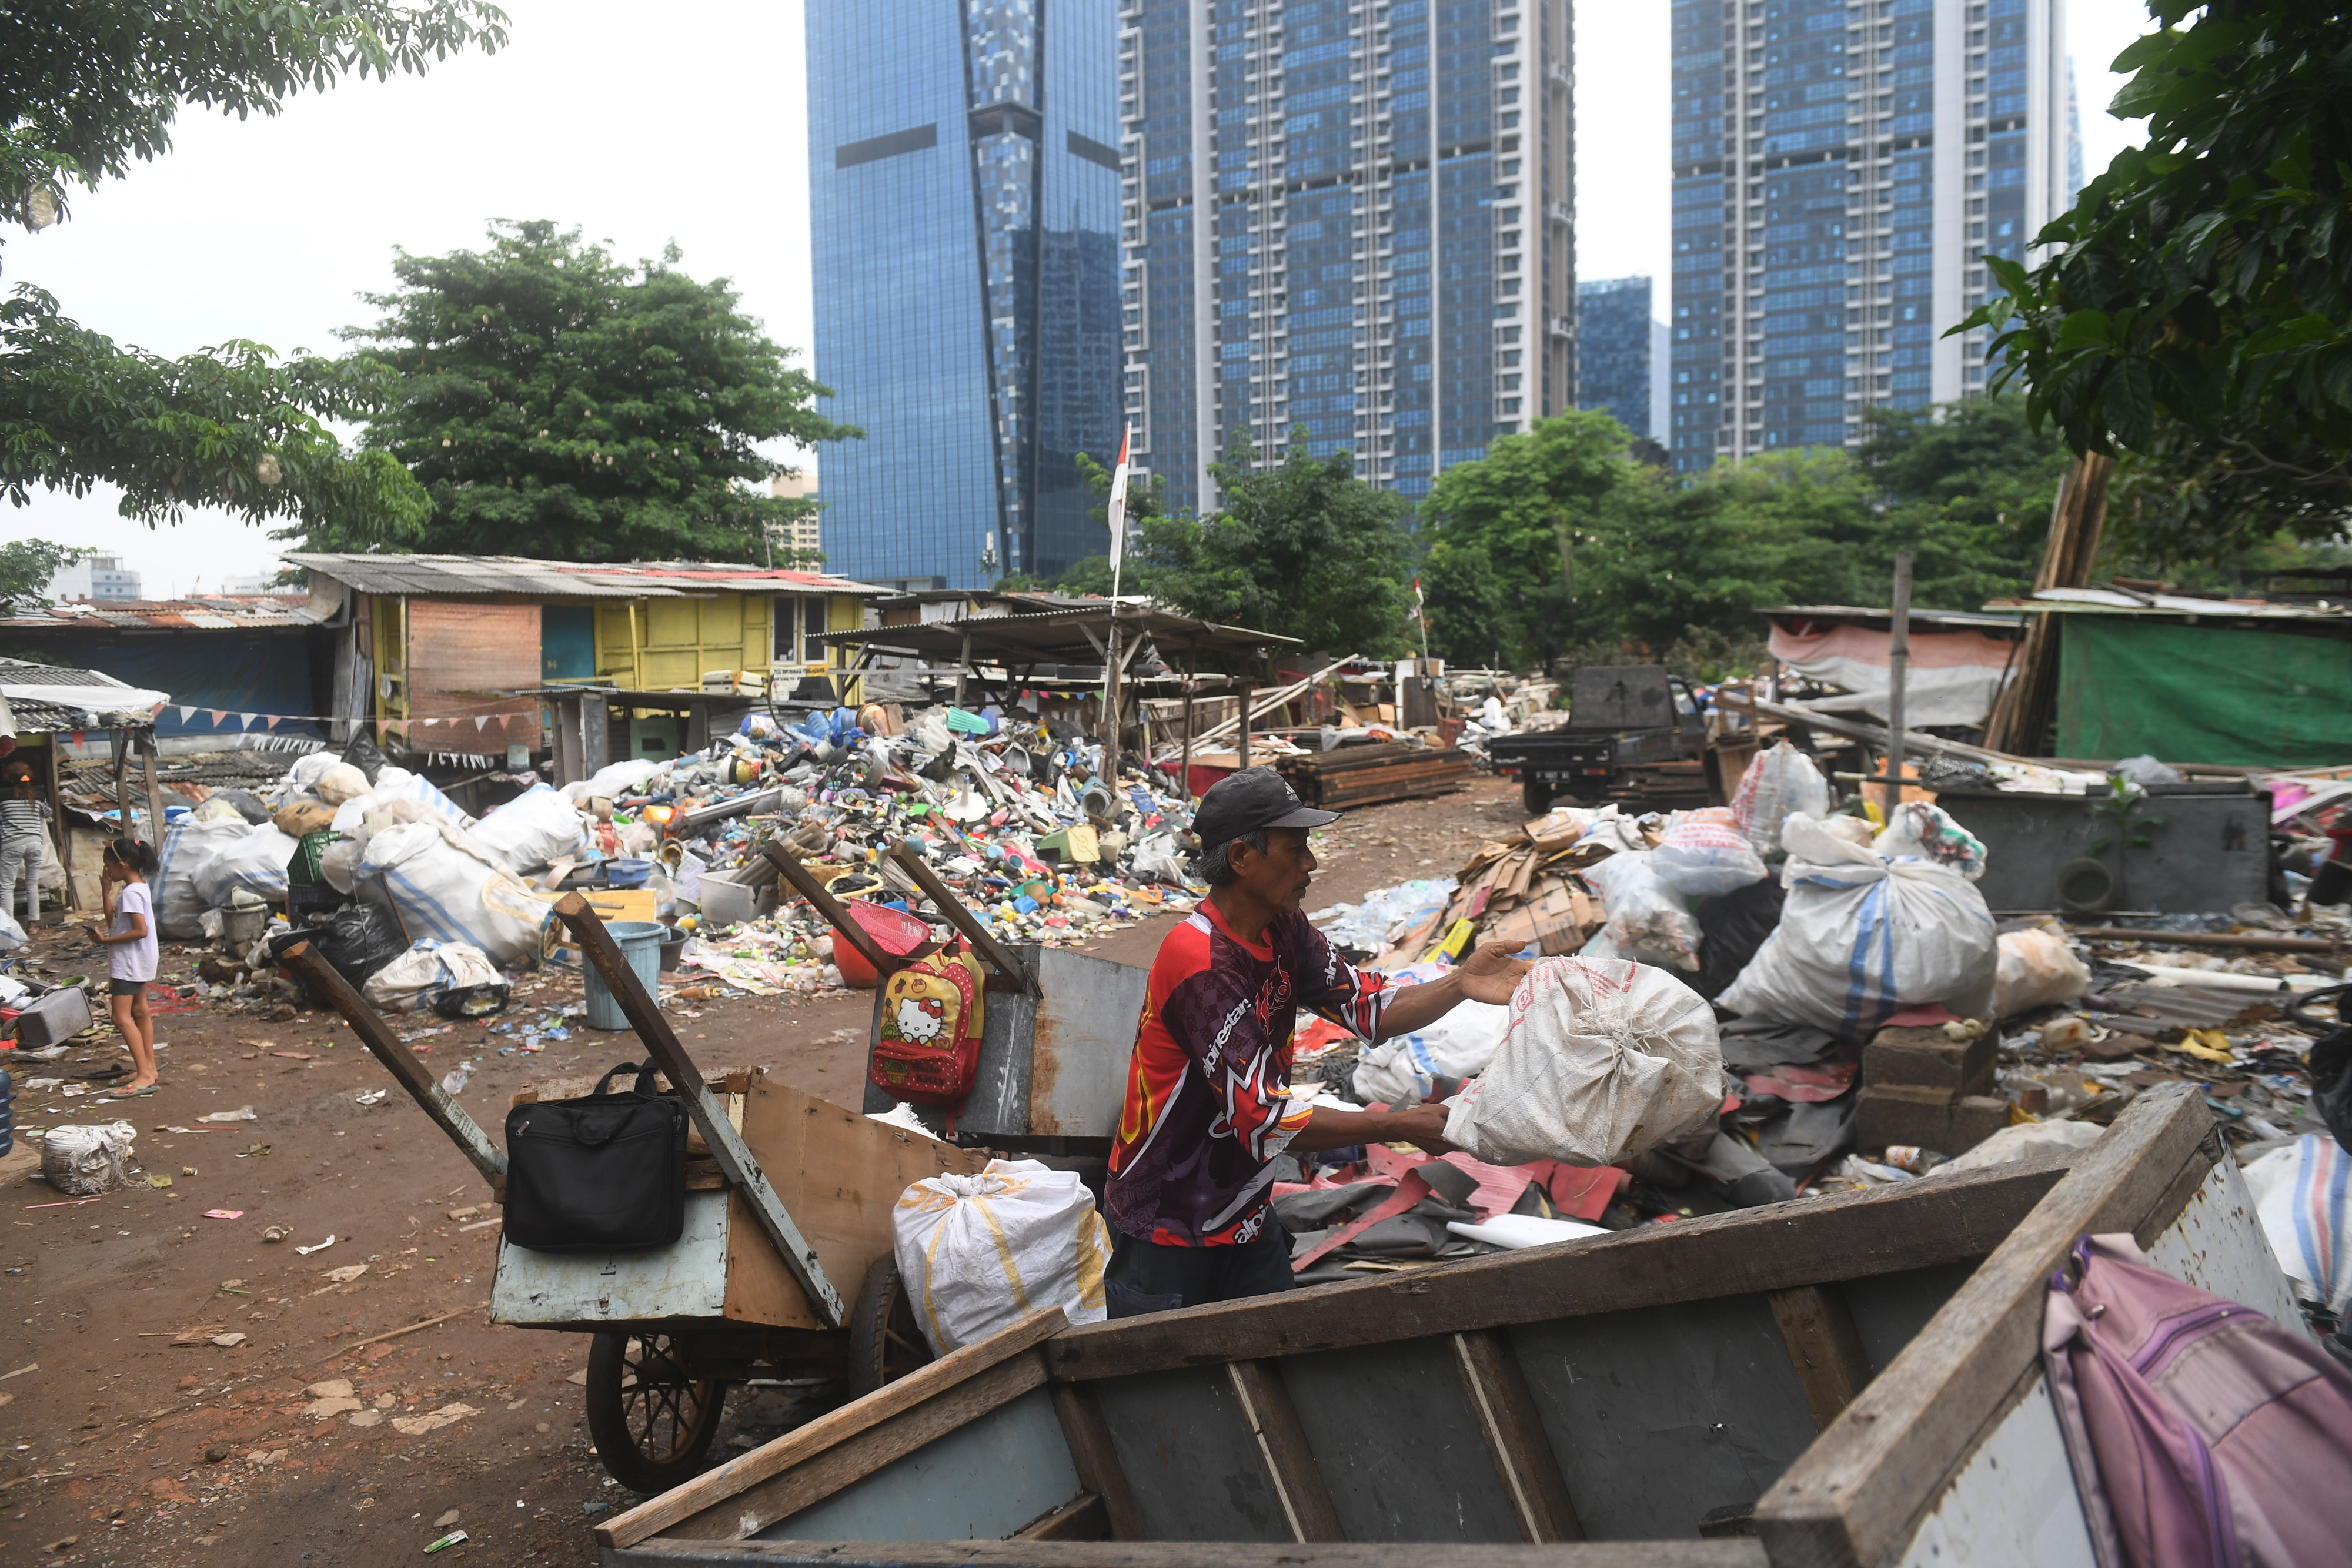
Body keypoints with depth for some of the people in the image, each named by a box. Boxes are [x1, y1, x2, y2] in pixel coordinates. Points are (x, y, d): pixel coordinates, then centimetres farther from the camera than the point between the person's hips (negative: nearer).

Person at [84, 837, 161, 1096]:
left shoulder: (130, 893, -20)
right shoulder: (141, 888, 10)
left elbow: (141, 930, -26)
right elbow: (114, 918, 19)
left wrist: (105, 940, -21)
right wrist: (106, 891, 12)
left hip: (129, 962, -11)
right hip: (140, 961, 11)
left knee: (122, 1017, -11)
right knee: (139, 1012, 18)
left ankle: (144, 1076, -15)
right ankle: (149, 1068, 26)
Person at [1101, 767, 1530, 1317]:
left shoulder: (1283, 932, 0)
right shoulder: (1199, 965, -28)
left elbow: (1371, 1010, 0)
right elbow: (1265, 1121, -30)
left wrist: (1459, 985, -17)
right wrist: (1400, 1127, -24)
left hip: (1245, 1212, 8)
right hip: (1166, 1229, -8)